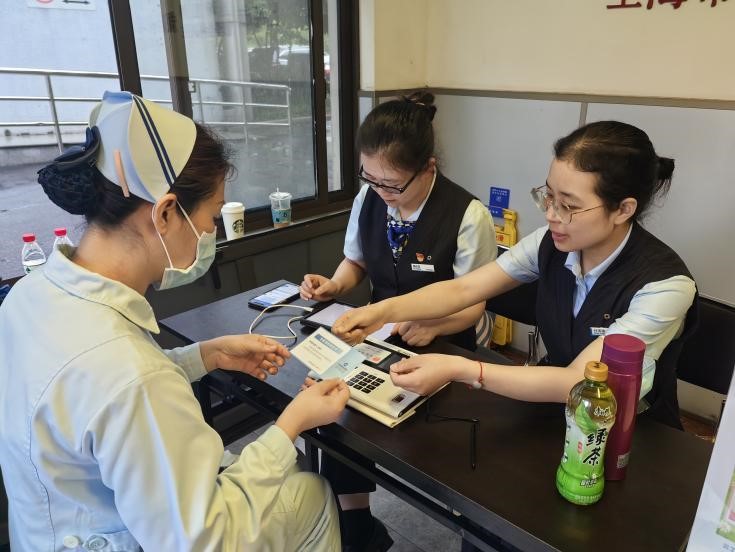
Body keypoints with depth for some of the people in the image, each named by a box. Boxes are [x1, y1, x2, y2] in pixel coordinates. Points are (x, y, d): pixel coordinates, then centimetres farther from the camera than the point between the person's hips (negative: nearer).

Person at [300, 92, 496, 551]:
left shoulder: (468, 216, -16)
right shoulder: (368, 199, -1)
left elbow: (474, 303, -10)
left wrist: (432, 326, -30)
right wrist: (333, 285, -7)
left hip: (441, 348, -5)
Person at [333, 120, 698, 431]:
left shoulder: (664, 285, -24)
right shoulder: (551, 243, -10)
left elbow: (578, 382, -30)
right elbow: (462, 289, -10)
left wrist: (458, 370, -39)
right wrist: (384, 311, -25)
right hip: (557, 410, 4)